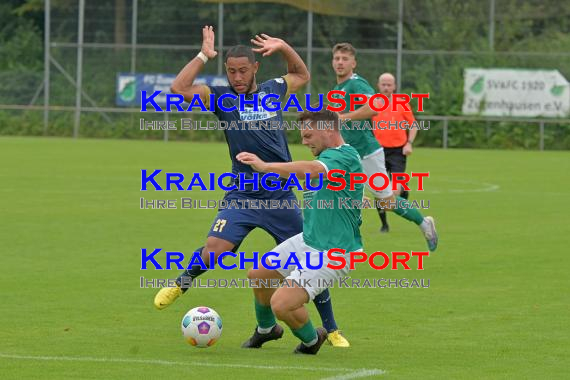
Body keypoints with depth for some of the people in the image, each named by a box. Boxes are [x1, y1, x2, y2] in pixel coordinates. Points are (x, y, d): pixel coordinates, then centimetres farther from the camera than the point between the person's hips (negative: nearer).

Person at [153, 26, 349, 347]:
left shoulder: (273, 90, 7)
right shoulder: (222, 97, -2)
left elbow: (303, 75, 28)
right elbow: (180, 88, -15)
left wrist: (284, 48, 12)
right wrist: (204, 56, -11)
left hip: (282, 197, 2)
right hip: (242, 196, -2)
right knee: (215, 248, -23)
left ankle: (331, 330, 17)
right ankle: (182, 283, 10)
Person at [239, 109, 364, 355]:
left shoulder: (345, 156, -23)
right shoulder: (329, 157, 9)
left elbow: (311, 170, -42)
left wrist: (266, 166, -50)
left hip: (331, 253, -10)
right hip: (307, 240, 10)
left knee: (281, 304, -19)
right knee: (257, 275, 19)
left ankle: (311, 339, 13)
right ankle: (266, 330, 45)